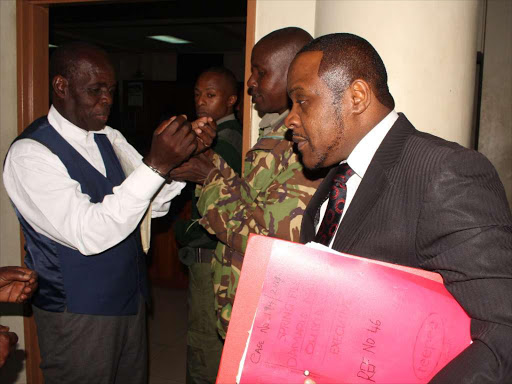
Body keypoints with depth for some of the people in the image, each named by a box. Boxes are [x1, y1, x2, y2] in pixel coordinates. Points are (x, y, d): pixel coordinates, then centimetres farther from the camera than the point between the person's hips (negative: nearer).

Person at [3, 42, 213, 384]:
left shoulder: (109, 138, 5)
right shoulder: (30, 154, -19)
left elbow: (154, 203, 1)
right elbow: (88, 234, -29)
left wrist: (183, 156, -18)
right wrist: (156, 165, -34)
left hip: (129, 298, 7)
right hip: (78, 314, -7)